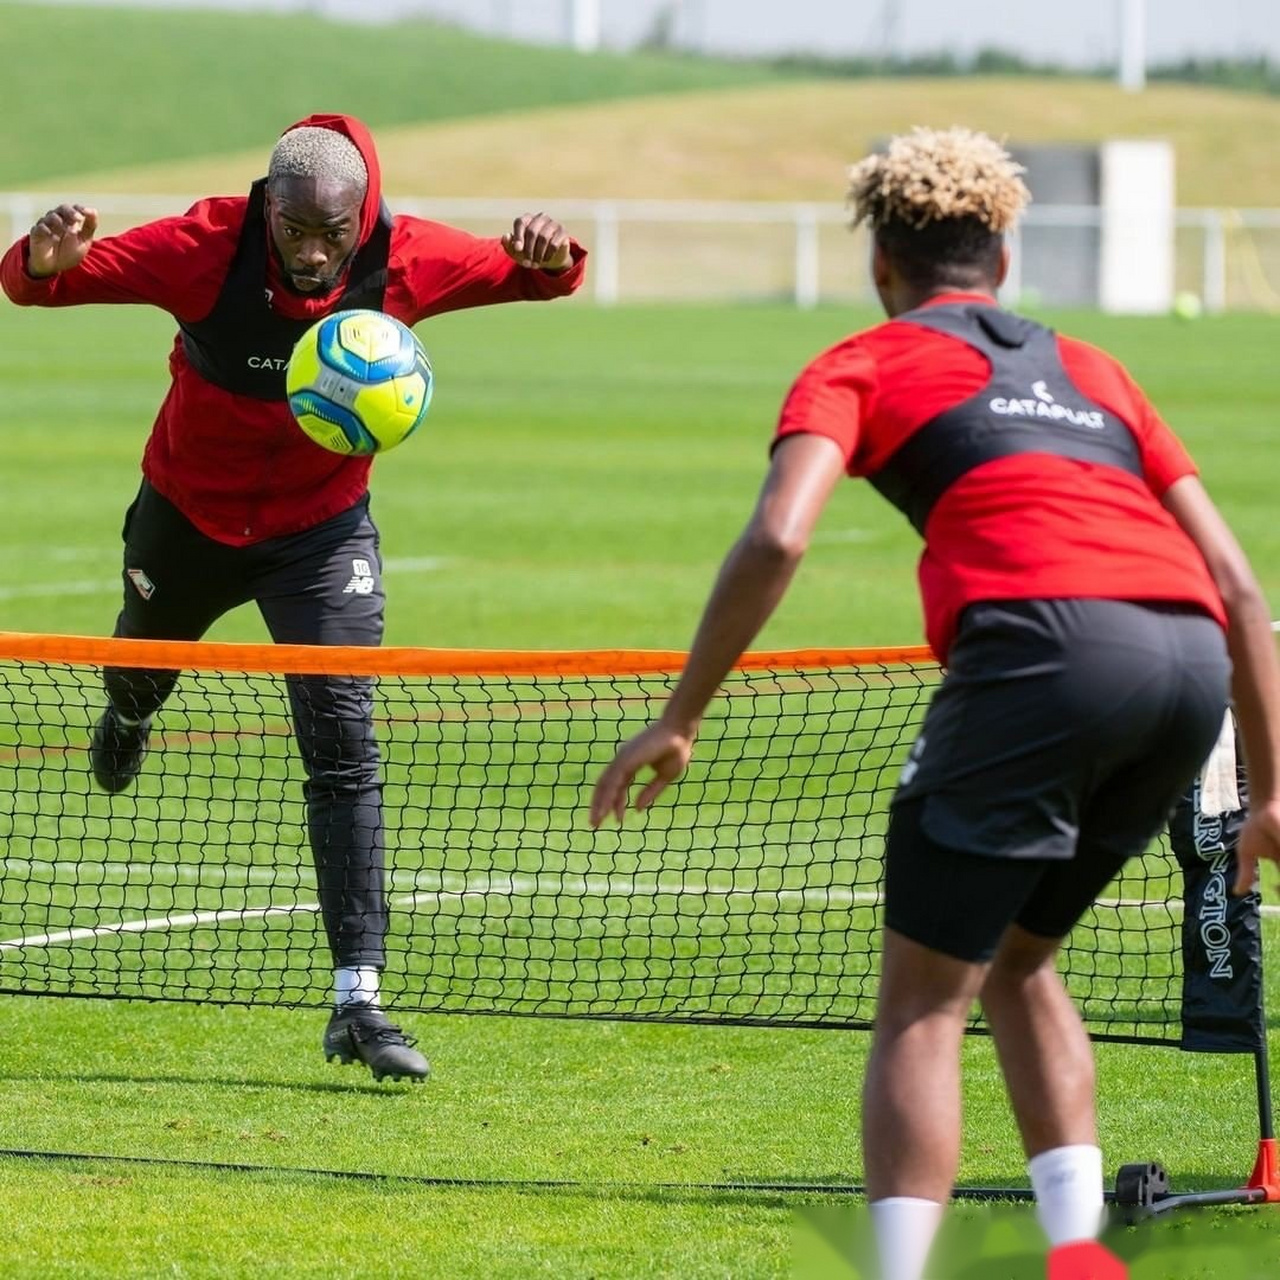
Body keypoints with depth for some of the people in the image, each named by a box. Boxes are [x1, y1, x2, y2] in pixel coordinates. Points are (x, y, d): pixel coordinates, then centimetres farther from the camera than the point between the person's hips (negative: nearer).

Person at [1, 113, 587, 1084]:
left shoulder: (406, 259, -23)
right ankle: (128, 717, 70)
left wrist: (551, 257, -32)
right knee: (140, 671, 28)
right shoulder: (207, 248, -28)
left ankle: (358, 1001, -15)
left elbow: (527, 274, -6)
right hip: (188, 519, 1)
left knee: (344, 749, -14)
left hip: (322, 530, -1)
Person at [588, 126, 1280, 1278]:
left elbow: (777, 539, -1)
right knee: (1018, 961, 25)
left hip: (1044, 636, -5)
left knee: (923, 1001, 1)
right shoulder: (1090, 369, 32)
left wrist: (680, 721, 3)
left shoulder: (862, 366, 18)